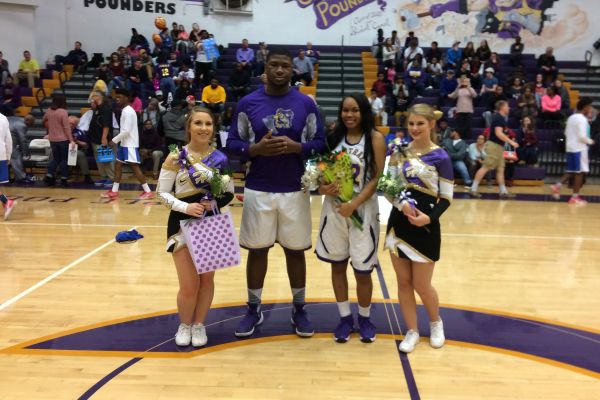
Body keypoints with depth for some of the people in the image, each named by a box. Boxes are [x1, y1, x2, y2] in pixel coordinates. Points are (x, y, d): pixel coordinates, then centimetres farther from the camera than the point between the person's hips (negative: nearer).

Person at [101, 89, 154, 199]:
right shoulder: (125, 111, 15)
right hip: (124, 143, 10)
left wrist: (114, 140, -15)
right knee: (118, 165, 11)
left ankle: (148, 192, -7)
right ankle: (114, 191, 17)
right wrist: (118, 141, 15)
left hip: (130, 144, -10)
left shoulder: (128, 111, -15)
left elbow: (126, 131, -22)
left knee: (134, 166, -10)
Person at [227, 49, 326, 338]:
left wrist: (296, 147, -17)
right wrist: (257, 148, -18)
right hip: (258, 189, 0)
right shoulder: (248, 102, 2)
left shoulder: (306, 104, 2)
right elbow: (232, 143, 2)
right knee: (257, 249, 9)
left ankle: (299, 309, 25)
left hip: (295, 190, 0)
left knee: (296, 250, 9)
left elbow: (320, 143, 2)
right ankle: (254, 309, 25)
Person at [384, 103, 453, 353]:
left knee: (421, 285, 4)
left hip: (424, 225, -4)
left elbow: (446, 198, -6)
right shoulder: (399, 152, 5)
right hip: (398, 222, 4)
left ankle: (436, 323, 34)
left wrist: (430, 217, -22)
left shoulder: (440, 157, -7)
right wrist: (402, 204, -18)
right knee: (403, 282, 9)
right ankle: (412, 332, 25)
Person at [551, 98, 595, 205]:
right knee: (579, 172, -2)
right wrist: (590, 141, -4)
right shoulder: (582, 119, -14)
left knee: (571, 171, 15)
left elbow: (566, 133, 18)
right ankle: (575, 197, -1)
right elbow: (582, 136, -20)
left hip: (570, 148, 8)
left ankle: (557, 186, 1)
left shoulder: (571, 117, 13)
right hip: (579, 149, -8)